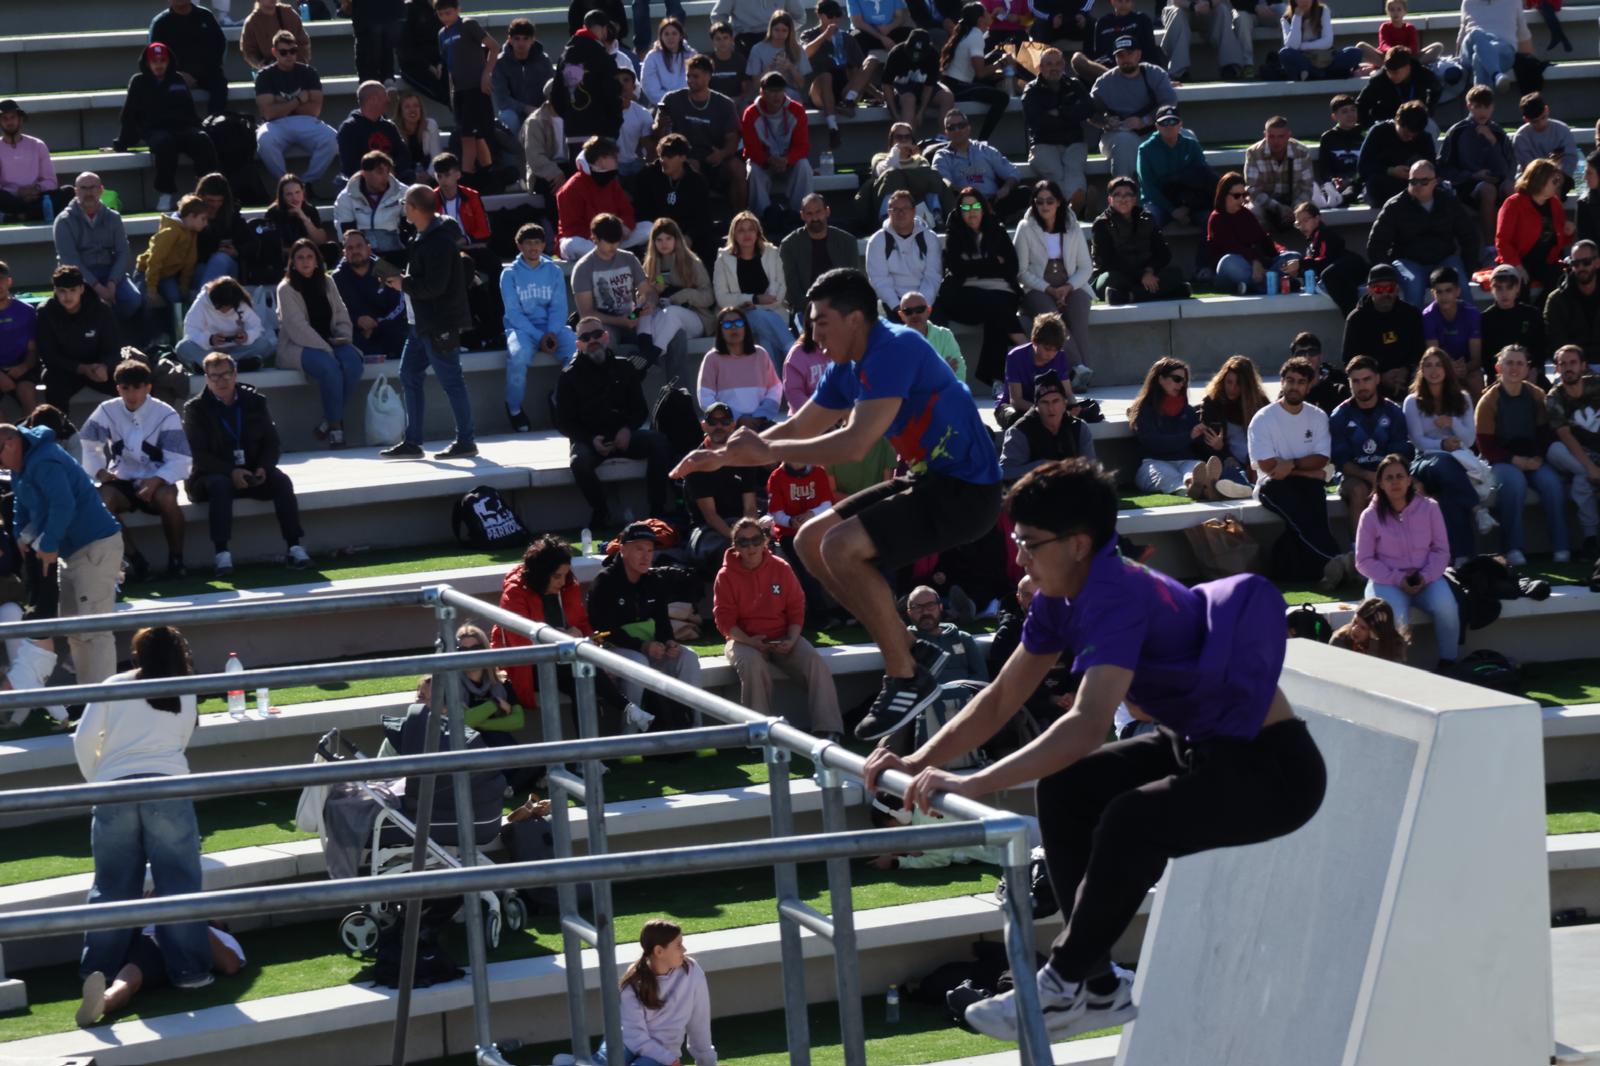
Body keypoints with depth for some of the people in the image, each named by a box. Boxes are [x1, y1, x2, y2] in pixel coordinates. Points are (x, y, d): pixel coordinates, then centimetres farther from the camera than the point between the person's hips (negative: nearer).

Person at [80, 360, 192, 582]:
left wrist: (155, 481, -30)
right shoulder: (107, 411, -1)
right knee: (102, 500, -32)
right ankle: (133, 559, -20)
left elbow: (179, 461, -13)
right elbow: (87, 447, 5)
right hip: (121, 481, 2)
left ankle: (176, 559, -17)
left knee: (167, 498, -37)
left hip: (155, 482, -2)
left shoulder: (165, 414, -8)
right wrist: (100, 471, -14)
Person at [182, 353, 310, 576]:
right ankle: (222, 555, -44)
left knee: (281, 480, -25)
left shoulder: (254, 402, 8)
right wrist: (230, 472, -23)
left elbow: (272, 443, 8)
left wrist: (263, 468, -14)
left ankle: (295, 547, -29)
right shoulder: (195, 409, -1)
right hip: (213, 475, -3)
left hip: (252, 473, 3)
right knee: (220, 485, -36)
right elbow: (197, 455, -9)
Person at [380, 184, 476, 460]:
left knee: (450, 381, -4)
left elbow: (434, 286, -26)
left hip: (440, 324, -11)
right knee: (409, 375, 12)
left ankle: (465, 442, 4)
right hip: (422, 323, 11)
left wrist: (404, 284, -13)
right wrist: (401, 279, 5)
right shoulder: (422, 236, 12)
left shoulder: (439, 241, -20)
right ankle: (412, 442, 17)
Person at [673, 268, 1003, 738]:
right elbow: (798, 429, 20)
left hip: (965, 491, -10)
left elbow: (854, 444, -29)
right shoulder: (847, 368, 9)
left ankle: (907, 679, -11)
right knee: (811, 541, 9)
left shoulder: (894, 351, -21)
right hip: (928, 481, 10)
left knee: (841, 546, -23)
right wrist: (724, 455, 9)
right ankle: (900, 654, 13)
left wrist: (768, 451, -21)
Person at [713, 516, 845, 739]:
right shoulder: (726, 576, -2)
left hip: (783, 638, 3)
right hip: (745, 640, -3)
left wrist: (791, 640, -12)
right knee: (753, 665, -37)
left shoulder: (781, 568, 4)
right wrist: (749, 641, -22)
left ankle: (828, 729, -24)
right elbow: (724, 618, -6)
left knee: (815, 662, -23)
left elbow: (796, 609, 6)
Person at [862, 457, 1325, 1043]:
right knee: (1064, 788, 5)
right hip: (1203, 747, 10)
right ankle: (1098, 985, 10)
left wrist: (972, 784, -43)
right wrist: (919, 762, -5)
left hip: (1275, 769, -10)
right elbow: (999, 701, 9)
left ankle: (1064, 984, -9)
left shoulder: (1118, 598, -27)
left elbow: (1088, 725, -39)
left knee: (1133, 821, -29)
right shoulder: (1062, 600, 2)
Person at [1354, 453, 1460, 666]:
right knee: (1394, 616, -34)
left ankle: (1448, 663, -11)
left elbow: (1441, 550, 4)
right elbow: (1364, 561, -2)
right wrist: (1396, 580, -14)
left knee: (1445, 607, -30)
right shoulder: (1370, 516, -3)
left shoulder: (1428, 507, 1)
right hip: (1387, 581, -2)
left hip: (1426, 578, 2)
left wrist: (1425, 577, -14)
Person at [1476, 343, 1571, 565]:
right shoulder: (1489, 401, -3)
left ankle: (1562, 547, -27)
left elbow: (1546, 432, 11)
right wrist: (1515, 460, -16)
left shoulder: (1536, 395, 7)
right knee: (1515, 482, -36)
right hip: (1502, 461, -3)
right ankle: (1513, 549, -34)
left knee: (1551, 481, -29)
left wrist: (1539, 458, -8)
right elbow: (1485, 445, -5)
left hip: (1534, 460, 3)